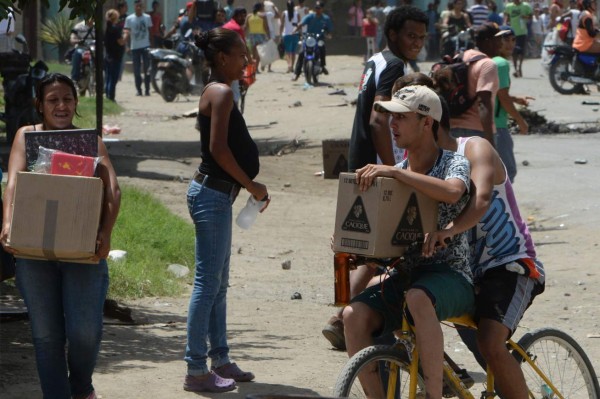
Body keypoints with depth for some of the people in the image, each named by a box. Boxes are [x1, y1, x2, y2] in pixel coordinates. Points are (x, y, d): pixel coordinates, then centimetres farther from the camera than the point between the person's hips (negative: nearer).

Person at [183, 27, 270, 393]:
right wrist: (252, 185, -14)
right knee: (209, 283, -8)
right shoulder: (222, 93, -15)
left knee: (218, 283, 16)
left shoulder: (217, 91, 16)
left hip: (217, 194, 11)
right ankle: (197, 370, -5)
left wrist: (250, 186, 13)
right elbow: (218, 148, -23)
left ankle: (220, 359, 24)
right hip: (212, 194, -11)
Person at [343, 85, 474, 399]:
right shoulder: (396, 173, 12)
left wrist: (394, 172, -31)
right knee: (355, 315, -23)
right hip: (406, 275, 5)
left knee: (418, 298, -40)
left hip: (451, 277, -5)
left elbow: (452, 192, -30)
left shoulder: (454, 163, -5)